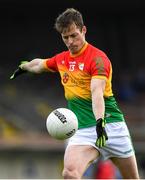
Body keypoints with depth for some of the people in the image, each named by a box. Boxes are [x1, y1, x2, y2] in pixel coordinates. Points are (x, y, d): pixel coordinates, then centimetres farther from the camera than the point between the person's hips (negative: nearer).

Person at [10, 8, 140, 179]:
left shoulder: (97, 57, -10)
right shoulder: (61, 59, 11)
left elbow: (97, 93, -25)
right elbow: (39, 64, 34)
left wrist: (100, 123, -39)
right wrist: (23, 66, 53)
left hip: (110, 125, -4)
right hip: (82, 131, 4)